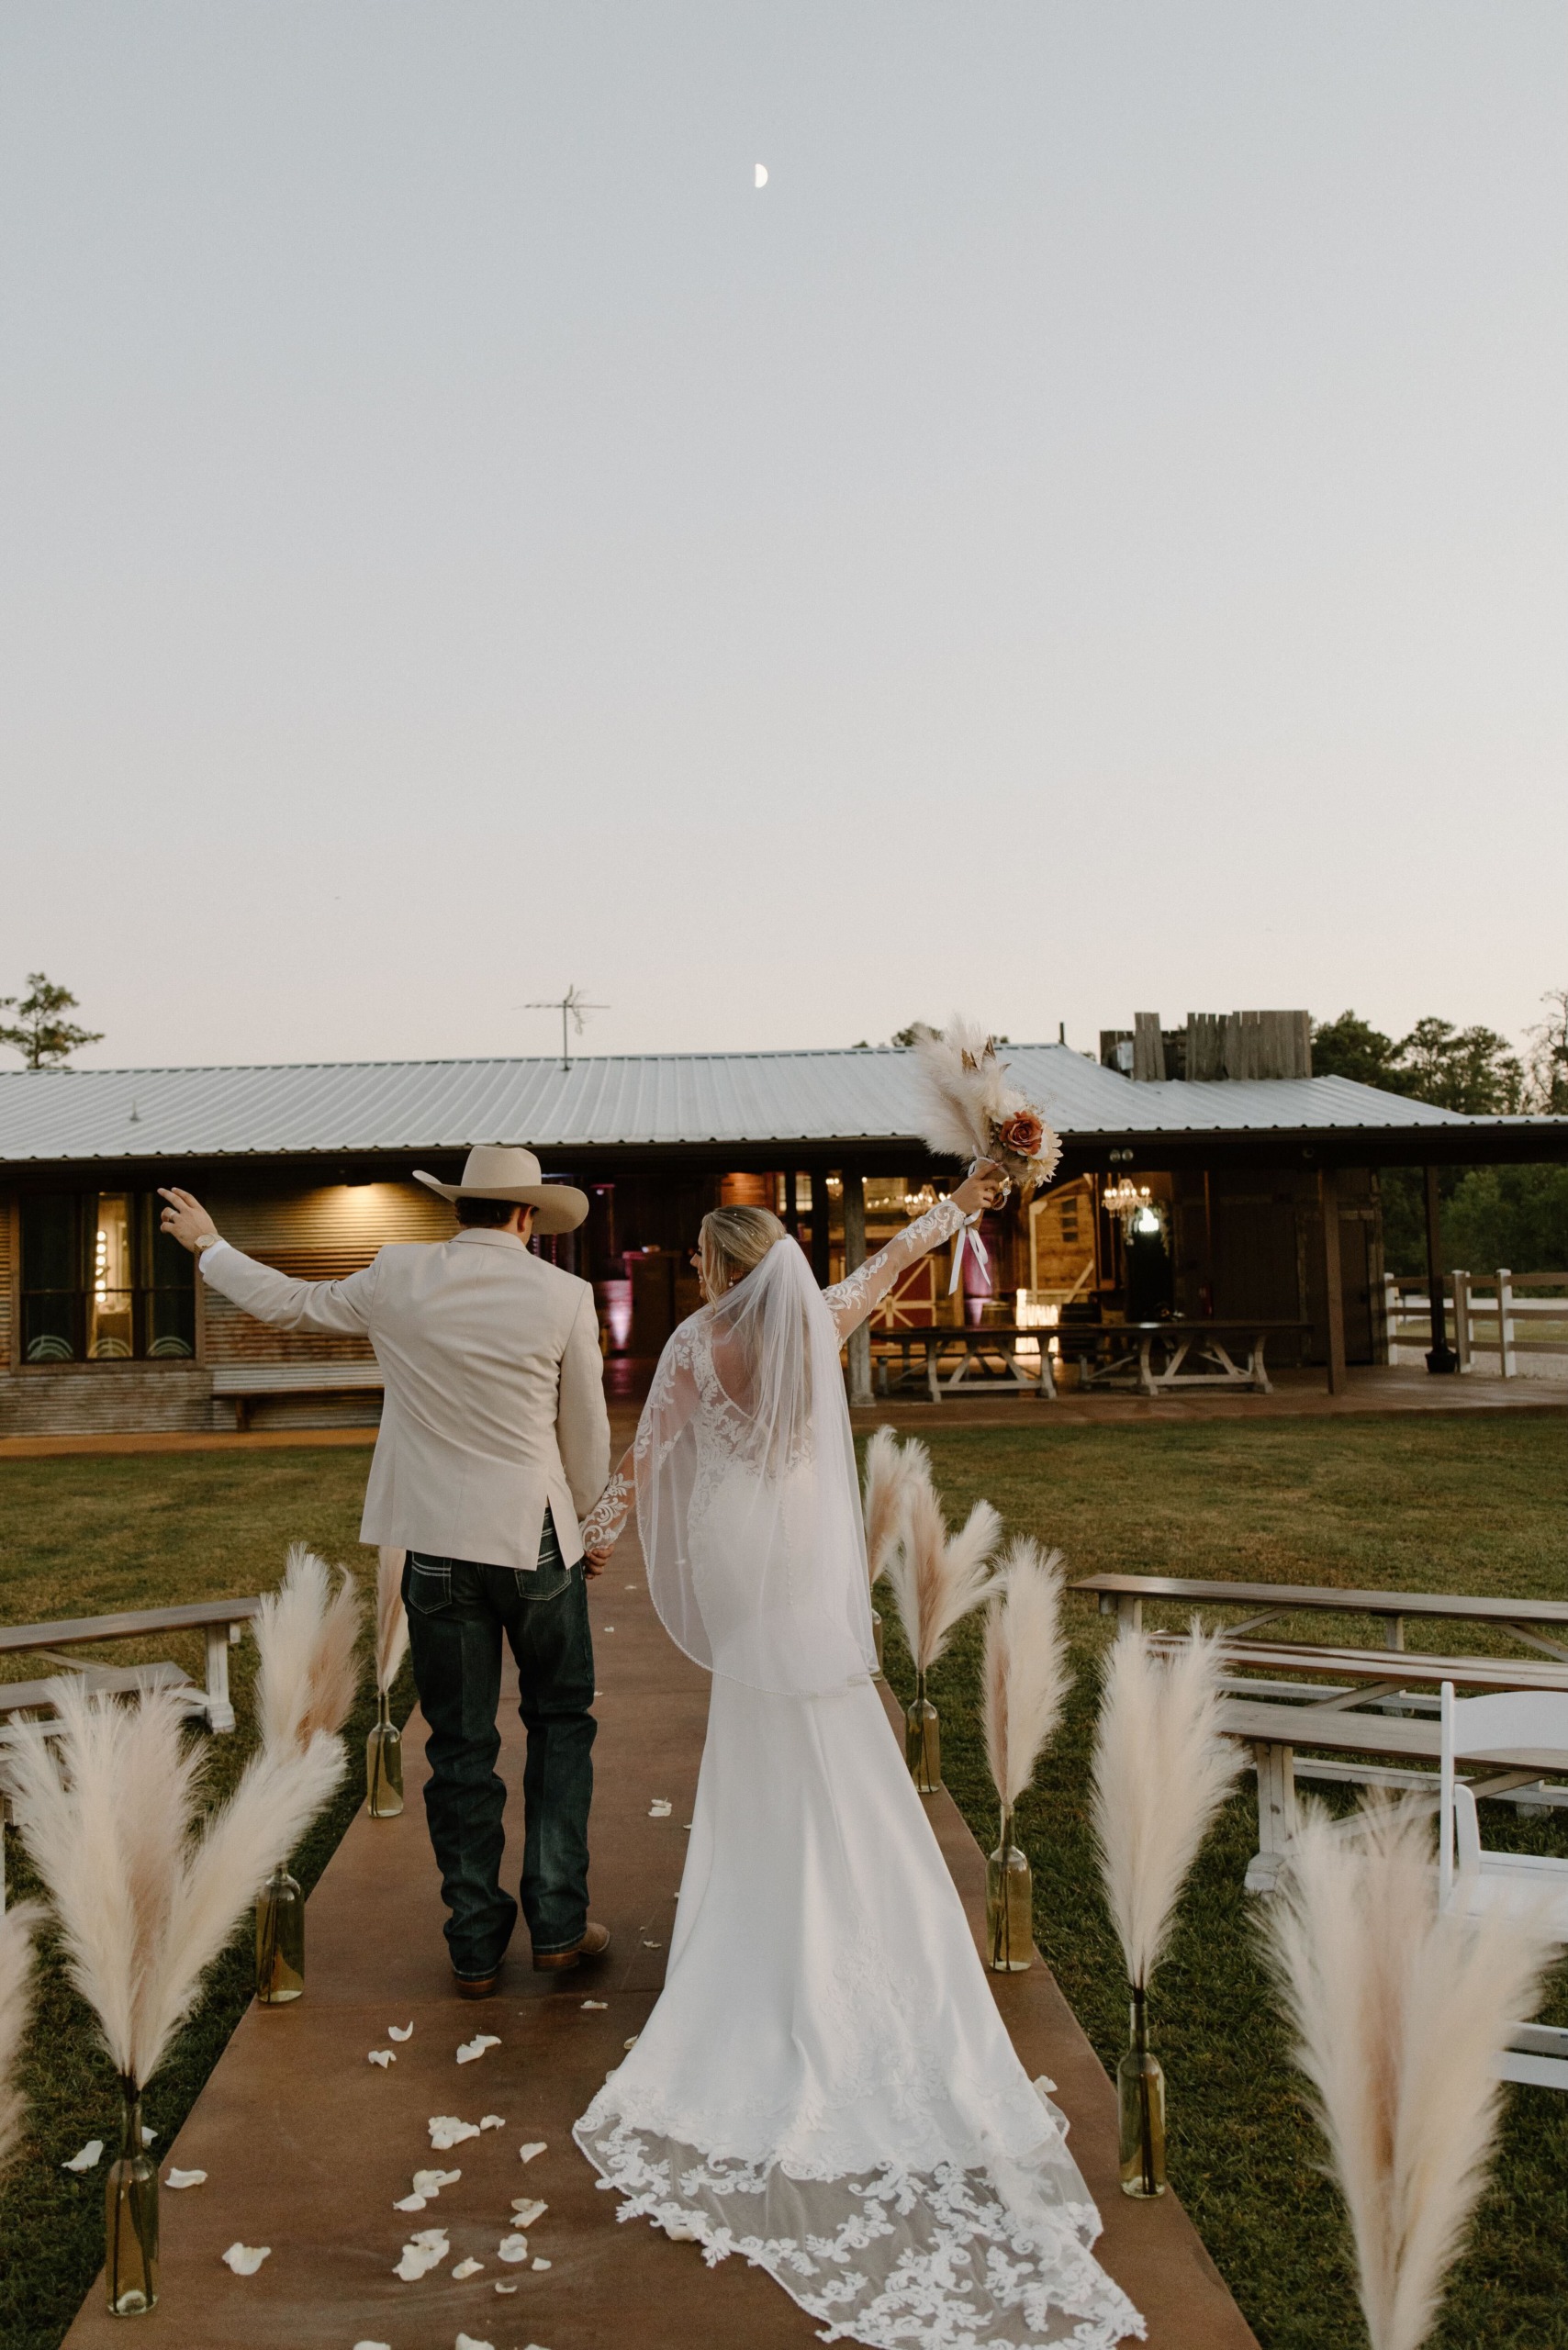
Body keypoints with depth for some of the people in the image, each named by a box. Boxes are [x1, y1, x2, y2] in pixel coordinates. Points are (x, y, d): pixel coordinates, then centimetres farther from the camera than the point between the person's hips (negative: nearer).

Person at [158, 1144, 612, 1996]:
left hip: (435, 1543, 2)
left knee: (460, 1748, 12)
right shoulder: (563, 1295, -10)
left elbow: (288, 1302, 11)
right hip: (534, 1540, -2)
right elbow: (587, 1438, -2)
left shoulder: (398, 1278, -5)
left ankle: (475, 1948, 23)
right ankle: (558, 1923, 19)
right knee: (559, 1721, 16)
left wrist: (207, 1244, 28)